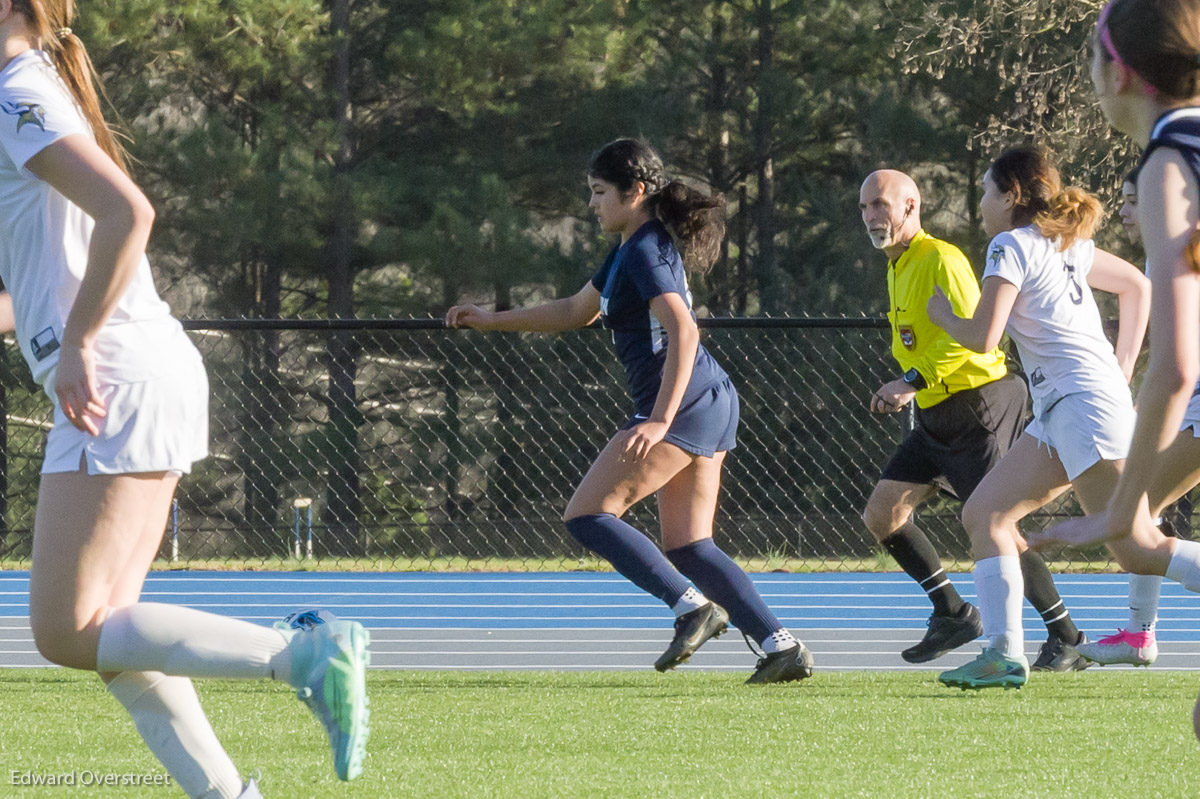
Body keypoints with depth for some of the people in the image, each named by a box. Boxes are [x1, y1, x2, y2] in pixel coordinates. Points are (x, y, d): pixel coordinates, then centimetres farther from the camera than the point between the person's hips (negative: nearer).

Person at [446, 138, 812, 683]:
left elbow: (683, 332, -24)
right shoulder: (629, 250, 20)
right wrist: (493, 321, 33)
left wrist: (660, 420, -30)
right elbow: (575, 312, 34)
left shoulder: (647, 252, -12)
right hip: (711, 405, 10)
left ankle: (693, 607, -15)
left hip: (685, 403, -10)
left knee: (585, 515, -8)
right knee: (687, 547, 7)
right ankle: (781, 646, 0)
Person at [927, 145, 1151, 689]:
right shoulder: (1065, 243, 19)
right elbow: (1137, 285, 28)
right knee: (985, 515, 9)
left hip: (1084, 400, -10)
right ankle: (1004, 654, 1)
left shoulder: (1011, 246, -7)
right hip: (1059, 411, 10)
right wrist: (1122, 371, 26)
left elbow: (981, 338, -14)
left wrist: (941, 313, 7)